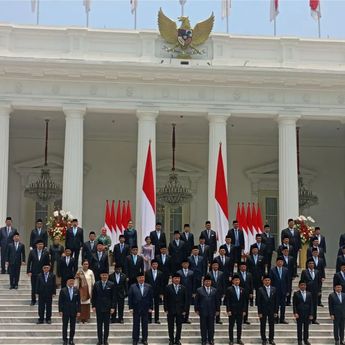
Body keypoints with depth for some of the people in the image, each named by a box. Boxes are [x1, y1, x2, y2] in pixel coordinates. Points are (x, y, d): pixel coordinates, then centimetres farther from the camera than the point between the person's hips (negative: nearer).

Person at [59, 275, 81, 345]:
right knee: (65, 326, 5)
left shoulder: (76, 290, 1)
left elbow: (78, 301, 3)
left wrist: (79, 311, -1)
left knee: (73, 327, 8)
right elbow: (60, 302, -2)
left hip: (74, 311, 2)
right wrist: (60, 311, -7)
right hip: (65, 311, -2)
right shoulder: (63, 290, -5)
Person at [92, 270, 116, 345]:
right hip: (99, 308, 1)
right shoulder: (96, 284, 1)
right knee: (99, 325, 6)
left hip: (107, 307, -1)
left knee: (106, 325, 5)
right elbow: (93, 296, 4)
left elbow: (113, 297, -1)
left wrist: (113, 307, -6)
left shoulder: (111, 284, -2)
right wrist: (93, 306, -2)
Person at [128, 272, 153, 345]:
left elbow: (151, 298, 3)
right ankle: (135, 339, 16)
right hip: (136, 309, -1)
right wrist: (130, 307, -6)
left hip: (145, 309, 1)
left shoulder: (148, 287, 1)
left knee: (145, 325, 8)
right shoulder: (132, 287, -2)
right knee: (136, 325, 7)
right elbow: (130, 298, -2)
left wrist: (150, 308, 0)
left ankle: (144, 339, 18)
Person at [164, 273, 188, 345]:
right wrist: (166, 309, -7)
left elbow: (185, 300, 4)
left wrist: (184, 310, -2)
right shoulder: (168, 288, -2)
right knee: (171, 327, 6)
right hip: (170, 310, -1)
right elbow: (165, 299, -2)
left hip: (180, 311, 1)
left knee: (179, 327, 6)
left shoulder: (183, 288, 3)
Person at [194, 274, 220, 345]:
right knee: (203, 327, 4)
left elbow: (217, 301, 9)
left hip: (212, 312, 2)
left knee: (211, 327, 6)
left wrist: (217, 310, 6)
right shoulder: (199, 290, 0)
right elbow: (196, 301, 2)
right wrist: (197, 310, -3)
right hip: (203, 312, -2)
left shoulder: (214, 290, 7)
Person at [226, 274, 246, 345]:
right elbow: (227, 301, -6)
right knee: (231, 326, 3)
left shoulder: (242, 290, 9)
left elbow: (244, 301, 10)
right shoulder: (229, 289, -4)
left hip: (240, 311, 4)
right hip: (232, 311, -4)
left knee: (239, 326, 8)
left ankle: (239, 339, 16)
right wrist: (228, 310, -12)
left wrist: (244, 310, 4)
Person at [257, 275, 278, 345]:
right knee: (263, 326, 6)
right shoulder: (260, 290, -8)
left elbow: (276, 301, 3)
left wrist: (276, 311, 0)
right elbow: (258, 302, -8)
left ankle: (271, 339, 21)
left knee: (271, 326, 9)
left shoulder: (274, 289, 1)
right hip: (263, 311, -2)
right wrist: (259, 312, -11)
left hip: (272, 311, 2)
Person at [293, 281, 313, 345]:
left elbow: (311, 305, 7)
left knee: (306, 328, 6)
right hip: (299, 314, -2)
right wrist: (295, 313, -12)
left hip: (307, 314, 2)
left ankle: (306, 340, 16)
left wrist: (311, 314, 1)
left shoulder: (309, 294, 8)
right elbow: (294, 305, -2)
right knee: (299, 328, 3)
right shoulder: (296, 294, 0)